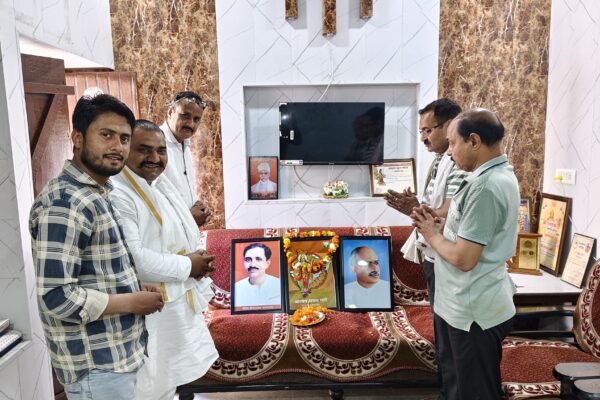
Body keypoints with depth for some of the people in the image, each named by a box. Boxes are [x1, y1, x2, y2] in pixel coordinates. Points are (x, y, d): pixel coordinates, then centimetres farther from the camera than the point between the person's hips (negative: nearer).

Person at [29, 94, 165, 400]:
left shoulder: (99, 194, 8)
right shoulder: (64, 203, -22)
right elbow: (56, 298, -27)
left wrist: (137, 289, 1)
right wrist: (134, 302, -18)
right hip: (96, 367, -9)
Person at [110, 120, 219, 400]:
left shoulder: (162, 184, 7)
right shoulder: (118, 195, -24)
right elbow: (133, 259, -31)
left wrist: (200, 259, -3)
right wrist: (187, 266, -20)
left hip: (182, 302, 9)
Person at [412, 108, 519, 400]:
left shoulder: (485, 187, -25)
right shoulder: (499, 174, 9)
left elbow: (463, 258, -27)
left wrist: (432, 235, -10)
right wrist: (441, 223, 3)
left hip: (473, 310, -10)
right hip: (468, 304, 10)